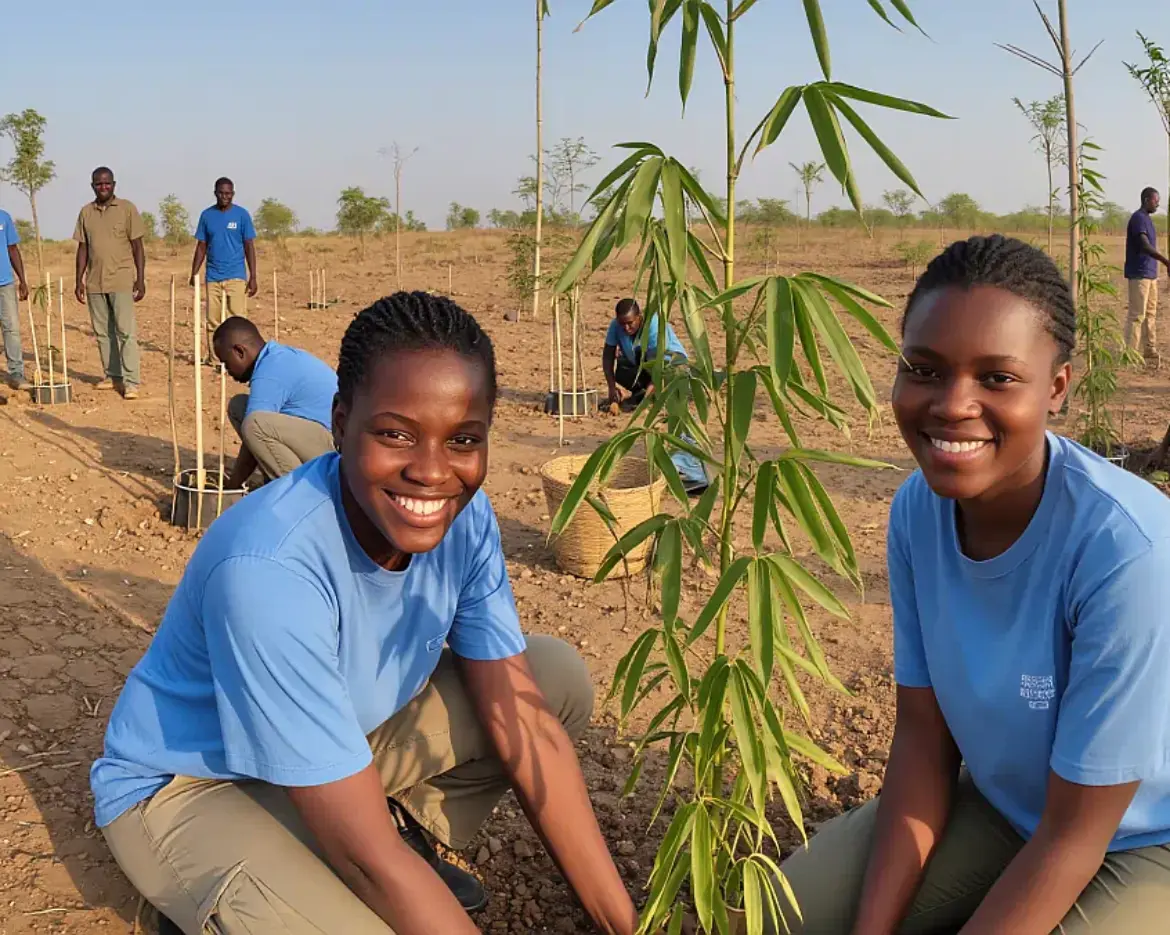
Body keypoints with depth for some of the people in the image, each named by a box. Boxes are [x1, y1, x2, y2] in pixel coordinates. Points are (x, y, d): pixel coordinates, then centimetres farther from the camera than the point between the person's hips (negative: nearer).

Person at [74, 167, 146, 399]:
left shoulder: (127, 209, -1)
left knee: (126, 331, -8)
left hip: (121, 281, -4)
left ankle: (131, 382, -8)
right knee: (102, 332, 9)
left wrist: (141, 279, -7)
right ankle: (112, 376, 18)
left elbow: (137, 246, -1)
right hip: (94, 282, 4)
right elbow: (82, 248, 13)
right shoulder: (86, 212, 10)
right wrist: (79, 280, 8)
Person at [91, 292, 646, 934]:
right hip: (189, 785, -6)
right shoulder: (270, 568, -37)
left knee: (559, 677, -6)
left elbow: (527, 725, -12)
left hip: (344, 735, 6)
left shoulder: (463, 514, -17)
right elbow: (368, 858, -34)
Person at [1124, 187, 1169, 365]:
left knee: (1150, 313, 11)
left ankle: (1150, 351, 15)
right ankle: (1130, 353, -6)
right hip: (1139, 275, -10)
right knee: (1137, 314, -9)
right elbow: (1144, 246, -27)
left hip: (1150, 274, 10)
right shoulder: (1138, 218, -14)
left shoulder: (1148, 219, 16)